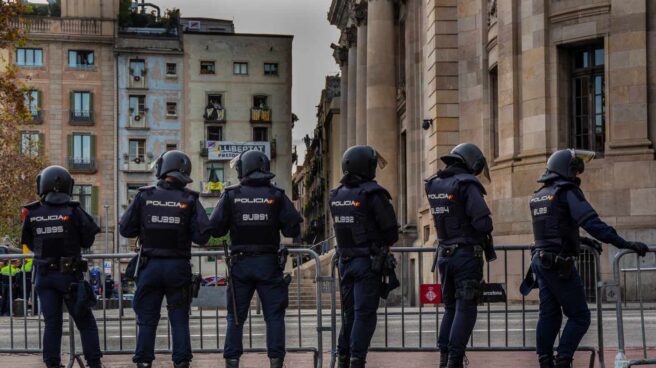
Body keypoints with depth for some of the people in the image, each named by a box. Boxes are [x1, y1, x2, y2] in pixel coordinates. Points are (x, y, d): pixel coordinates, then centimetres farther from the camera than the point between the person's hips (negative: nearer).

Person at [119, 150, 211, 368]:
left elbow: (125, 229, 1)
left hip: (151, 265, 0)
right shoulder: (189, 200, -5)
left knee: (147, 318, 9)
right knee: (179, 318, 9)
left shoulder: (144, 197, -3)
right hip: (178, 267, 0)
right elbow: (202, 236, -9)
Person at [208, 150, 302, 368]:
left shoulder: (231, 196, -2)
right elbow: (293, 229, -5)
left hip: (240, 262, 1)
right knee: (274, 315, 6)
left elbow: (215, 229, -2)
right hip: (269, 263, -1)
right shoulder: (276, 196, -2)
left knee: (236, 317, 9)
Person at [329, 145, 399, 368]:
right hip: (368, 261, -6)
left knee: (348, 312, 15)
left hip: (345, 260, 6)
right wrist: (383, 244, 10)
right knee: (364, 313, -3)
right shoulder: (373, 195, -14)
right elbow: (391, 231, -10)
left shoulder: (336, 196, 6)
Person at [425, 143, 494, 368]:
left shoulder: (434, 185, 9)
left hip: (445, 254, 7)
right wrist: (485, 227, 2)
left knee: (451, 308, 15)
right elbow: (483, 223, -19)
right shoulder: (467, 185, -13)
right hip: (467, 255, -7)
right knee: (465, 310, -3)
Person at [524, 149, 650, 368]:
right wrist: (625, 244, -25)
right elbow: (592, 223, -22)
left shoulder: (538, 196, 16)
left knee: (549, 314, 11)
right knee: (579, 316, -1)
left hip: (541, 261, 8)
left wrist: (582, 241, 30)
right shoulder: (568, 192, -10)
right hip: (560, 265, -8)